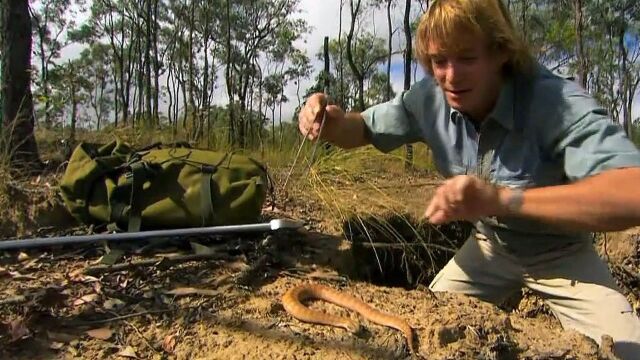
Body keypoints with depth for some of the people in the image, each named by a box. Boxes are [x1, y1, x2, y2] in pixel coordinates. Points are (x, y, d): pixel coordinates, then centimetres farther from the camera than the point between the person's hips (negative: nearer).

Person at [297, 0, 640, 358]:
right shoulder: (430, 98, -19)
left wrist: (501, 199, -61)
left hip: (560, 255, -3)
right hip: (490, 247, 4)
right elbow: (365, 128, -5)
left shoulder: (559, 103, -35)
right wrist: (332, 121, -30)